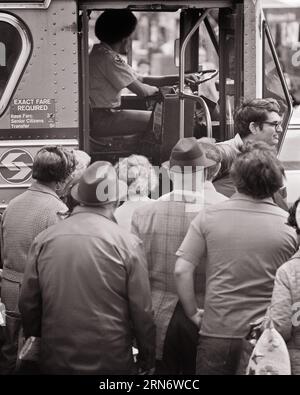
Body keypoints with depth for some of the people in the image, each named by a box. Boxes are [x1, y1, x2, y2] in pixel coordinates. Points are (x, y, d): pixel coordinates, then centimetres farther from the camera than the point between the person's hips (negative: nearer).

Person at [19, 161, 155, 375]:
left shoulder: (43, 240, -3)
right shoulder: (127, 243, -10)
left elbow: (28, 304, 4)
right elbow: (142, 310, -7)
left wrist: (36, 340, 20)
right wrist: (147, 360, 5)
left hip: (55, 361, 3)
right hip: (111, 361, -2)